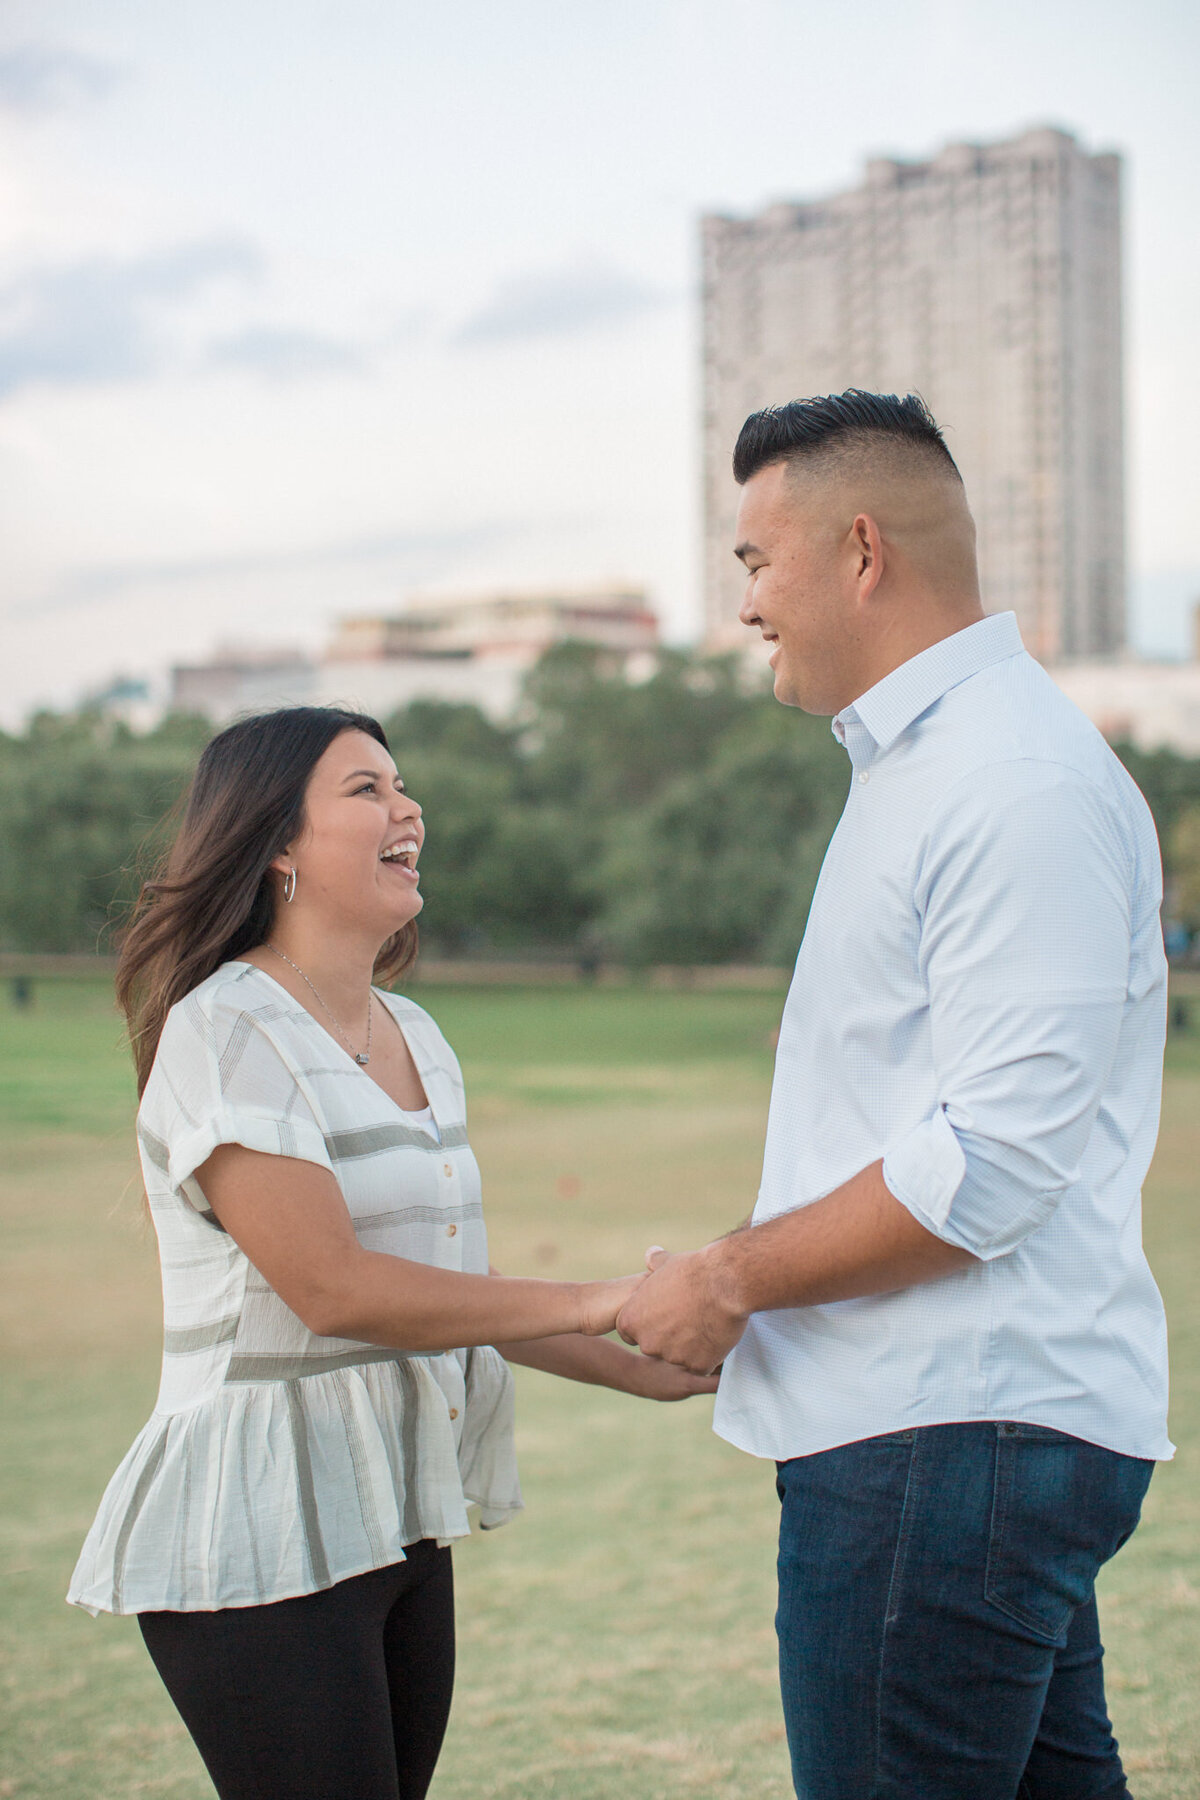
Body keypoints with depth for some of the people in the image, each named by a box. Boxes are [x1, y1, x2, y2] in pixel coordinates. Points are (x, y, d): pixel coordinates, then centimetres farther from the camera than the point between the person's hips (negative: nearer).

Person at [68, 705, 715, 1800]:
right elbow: (331, 1289, -20)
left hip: (399, 1525, 8)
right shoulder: (226, 1032, -12)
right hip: (264, 1534, -8)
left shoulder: (416, 1038, 13)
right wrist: (590, 1302, -17)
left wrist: (649, 1371, 10)